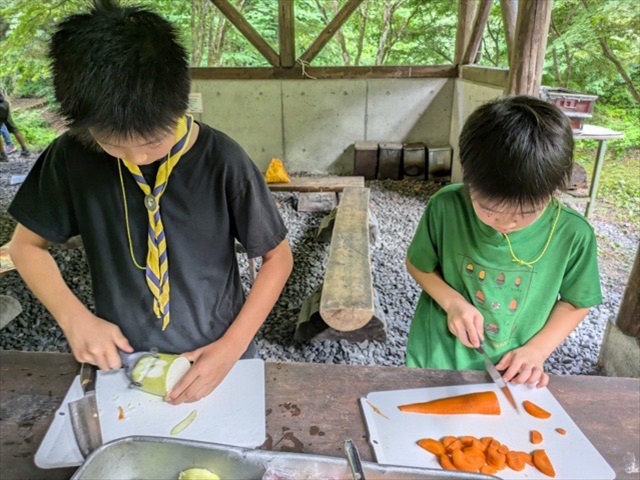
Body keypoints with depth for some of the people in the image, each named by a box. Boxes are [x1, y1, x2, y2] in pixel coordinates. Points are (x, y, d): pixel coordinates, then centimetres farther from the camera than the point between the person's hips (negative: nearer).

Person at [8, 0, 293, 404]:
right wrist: (74, 317, -16)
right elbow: (27, 244, -1)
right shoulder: (72, 157, -15)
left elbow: (278, 257, -12)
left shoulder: (223, 161, -22)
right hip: (123, 357, 2)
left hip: (213, 357, -1)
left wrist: (232, 347, -19)